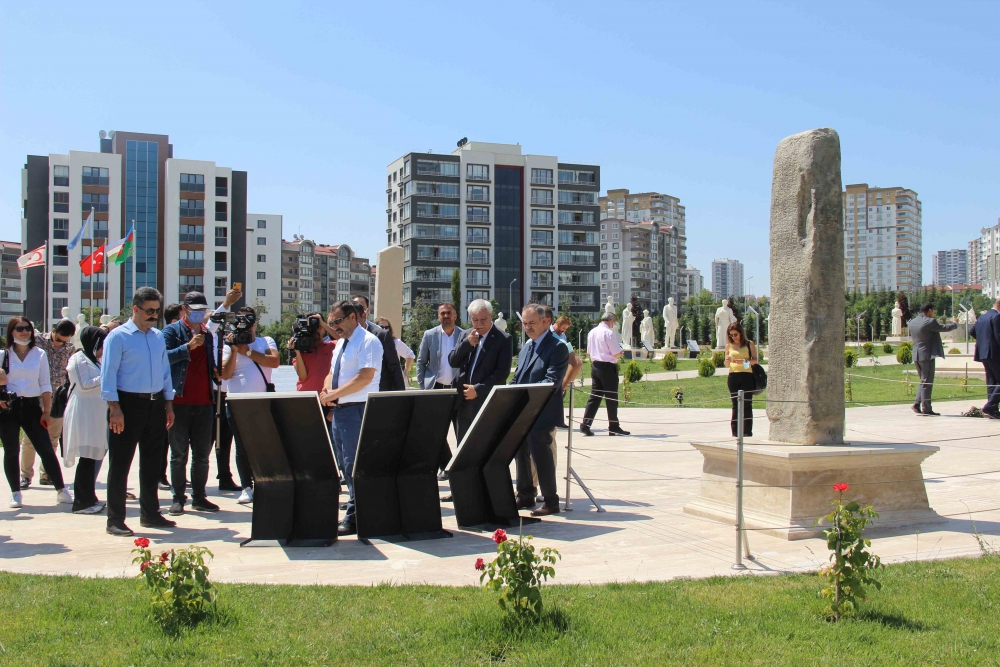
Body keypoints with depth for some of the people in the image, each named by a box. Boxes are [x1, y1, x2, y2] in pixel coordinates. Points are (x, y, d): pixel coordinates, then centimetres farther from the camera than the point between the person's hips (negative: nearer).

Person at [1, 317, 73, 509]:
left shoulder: (40, 354, 6)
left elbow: (45, 385, 4)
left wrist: (46, 411, -1)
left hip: (32, 406, 0)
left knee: (46, 450, -3)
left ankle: (61, 490, 3)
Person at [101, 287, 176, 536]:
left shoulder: (159, 336, 13)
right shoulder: (118, 336, -6)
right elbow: (108, 373, -11)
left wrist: (168, 404, 11)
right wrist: (114, 408, -17)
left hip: (156, 404, 6)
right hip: (129, 403, -6)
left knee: (152, 462, 13)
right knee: (120, 464, -1)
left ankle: (150, 513, 25)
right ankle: (115, 520, 6)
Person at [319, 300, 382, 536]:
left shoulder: (368, 341, -9)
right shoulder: (341, 343, 19)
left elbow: (365, 377, -19)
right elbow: (332, 373, 23)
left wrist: (333, 394, -17)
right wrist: (328, 390, 0)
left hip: (357, 409, -9)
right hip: (339, 409, 9)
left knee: (354, 465, -8)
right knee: (346, 464, 11)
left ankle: (353, 518, -2)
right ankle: (360, 510, 18)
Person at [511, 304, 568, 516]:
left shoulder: (557, 347, -11)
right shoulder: (526, 347, 16)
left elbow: (552, 382, -20)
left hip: (542, 414, -8)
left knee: (541, 455, -3)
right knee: (521, 454, 15)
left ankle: (551, 501, 8)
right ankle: (525, 495, 28)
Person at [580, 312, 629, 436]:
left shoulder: (592, 332, 9)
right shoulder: (609, 333, -14)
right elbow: (616, 354, -15)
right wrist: (621, 354, 6)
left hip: (595, 365, 7)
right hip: (608, 367, -7)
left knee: (594, 396, 9)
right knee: (611, 398, 2)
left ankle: (585, 425, 2)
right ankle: (613, 427, 9)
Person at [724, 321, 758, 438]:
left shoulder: (749, 344, 4)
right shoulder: (729, 346, 11)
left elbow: (755, 360, 0)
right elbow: (726, 363, 15)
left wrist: (744, 361, -16)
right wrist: (727, 360, -8)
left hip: (747, 376, -2)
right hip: (733, 376, 2)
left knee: (747, 404, -3)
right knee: (735, 404, 4)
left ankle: (747, 431, -1)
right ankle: (735, 431, 5)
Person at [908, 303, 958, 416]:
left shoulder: (912, 322, 9)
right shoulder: (930, 322, -14)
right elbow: (945, 328, -8)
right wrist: (955, 324, 13)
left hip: (916, 356, 8)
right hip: (927, 355, -8)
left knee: (923, 381, 18)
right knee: (927, 382, -4)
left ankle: (917, 403, 10)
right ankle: (926, 409, -3)